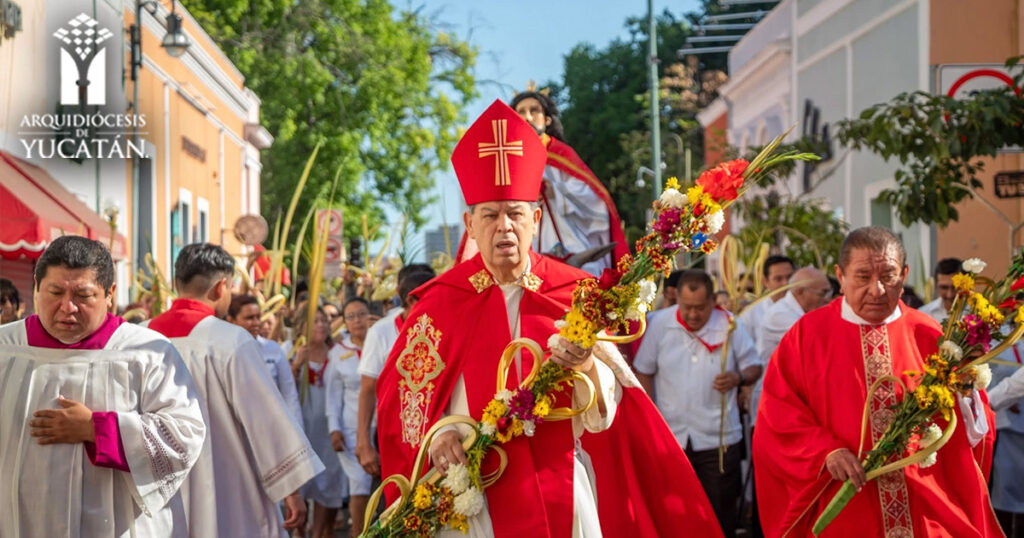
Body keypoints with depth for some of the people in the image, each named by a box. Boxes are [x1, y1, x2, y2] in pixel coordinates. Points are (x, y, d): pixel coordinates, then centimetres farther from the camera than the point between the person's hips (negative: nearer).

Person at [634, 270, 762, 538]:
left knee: (722, 511, 7)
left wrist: (738, 378, -19)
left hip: (719, 437, -1)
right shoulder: (659, 324, -4)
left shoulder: (729, 325, -5)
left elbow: (754, 367, 4)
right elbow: (643, 372, 4)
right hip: (671, 435, 1)